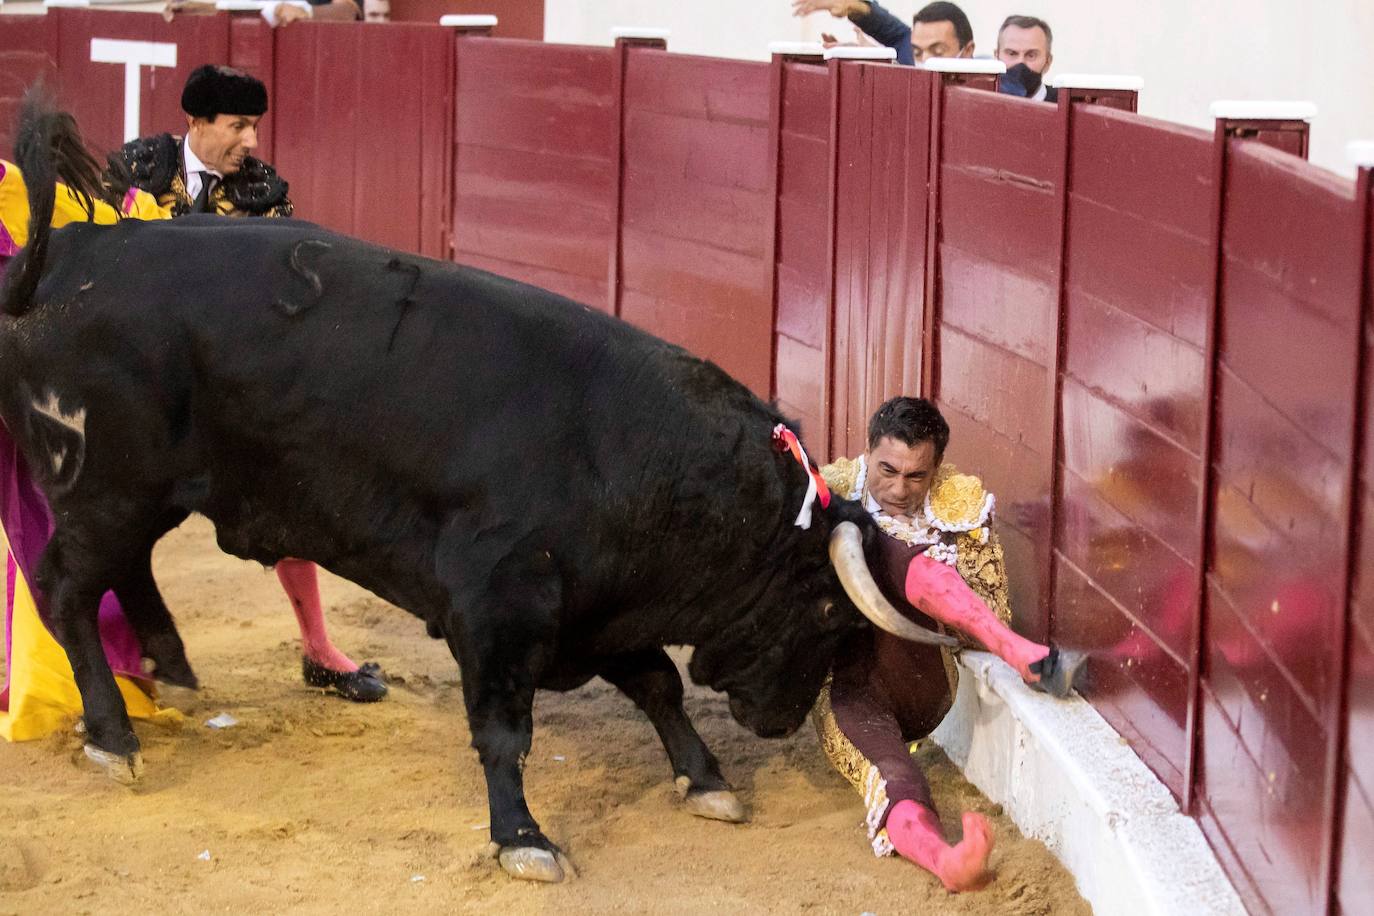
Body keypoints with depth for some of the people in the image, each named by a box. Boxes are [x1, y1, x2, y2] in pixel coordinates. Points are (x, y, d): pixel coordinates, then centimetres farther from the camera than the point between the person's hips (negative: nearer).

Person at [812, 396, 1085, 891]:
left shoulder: (962, 503, 5)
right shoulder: (833, 488, 6)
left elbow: (994, 617, 2)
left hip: (918, 690, 0)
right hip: (845, 691, 0)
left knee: (896, 557, -27)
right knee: (892, 777, -35)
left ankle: (1021, 656, -44)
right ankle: (943, 858, -66)